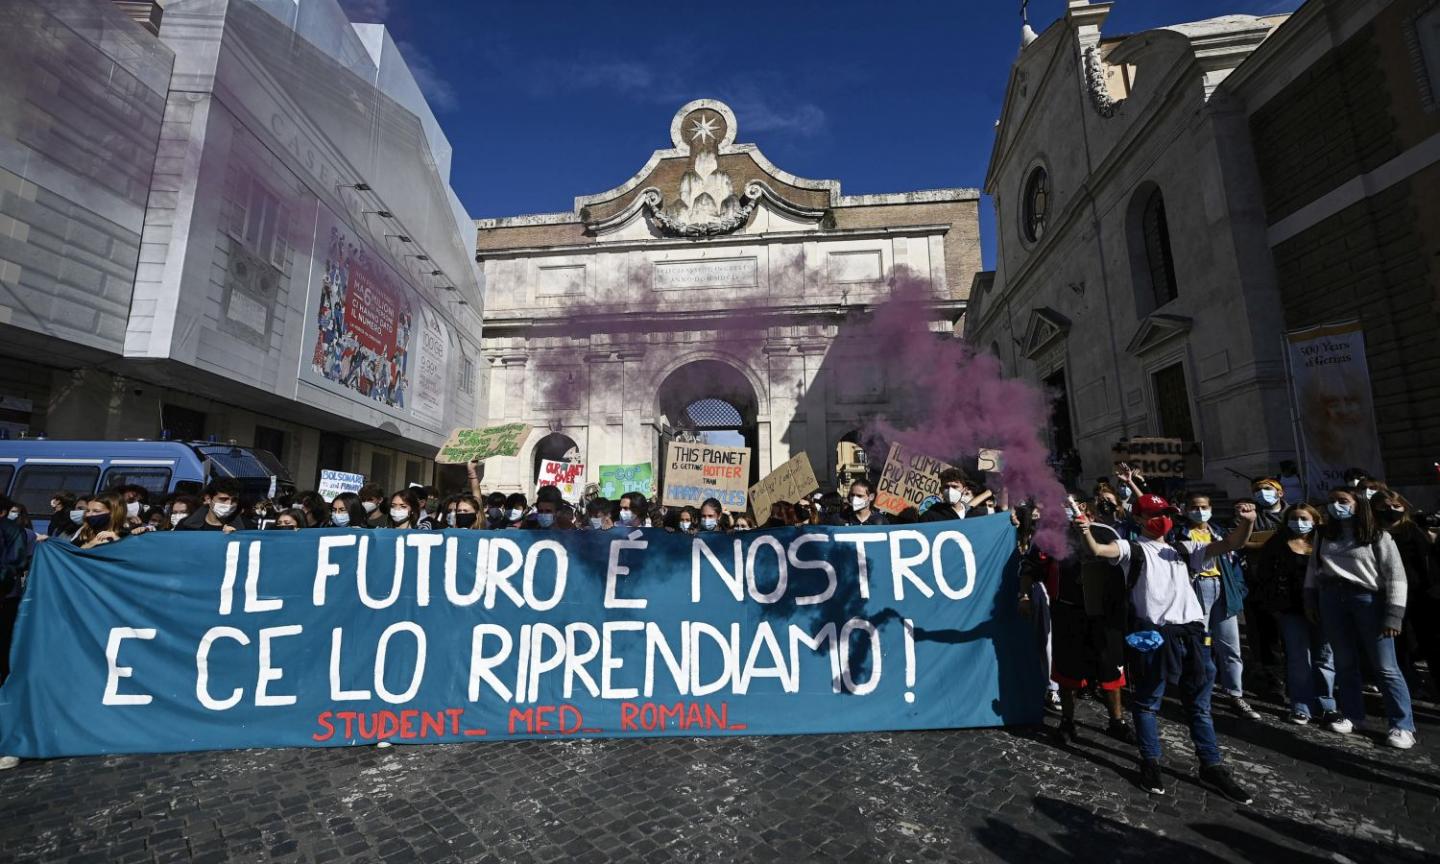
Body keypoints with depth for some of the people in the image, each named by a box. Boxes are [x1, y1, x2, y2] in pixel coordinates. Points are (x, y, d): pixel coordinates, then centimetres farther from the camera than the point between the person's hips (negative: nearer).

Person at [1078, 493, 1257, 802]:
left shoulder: (1183, 549, 17)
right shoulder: (1131, 548, 0)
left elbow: (1231, 544, 10)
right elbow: (1099, 550, -19)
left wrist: (1247, 522, -10)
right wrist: (1086, 533, -41)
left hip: (1189, 632, 5)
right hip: (1152, 633, -5)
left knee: (1199, 705, 17)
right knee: (1147, 701, 7)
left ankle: (1212, 766, 30)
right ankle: (1151, 762, 22)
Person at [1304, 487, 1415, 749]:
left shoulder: (1378, 536, -4)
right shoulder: (1324, 535, 9)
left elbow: (1396, 576, -7)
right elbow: (1313, 568, 14)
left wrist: (1394, 615, -12)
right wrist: (1310, 600, 10)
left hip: (1368, 599, -4)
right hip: (1332, 599, 4)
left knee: (1385, 667, 1)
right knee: (1344, 663, 11)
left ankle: (1402, 726, 12)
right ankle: (1352, 715, 22)